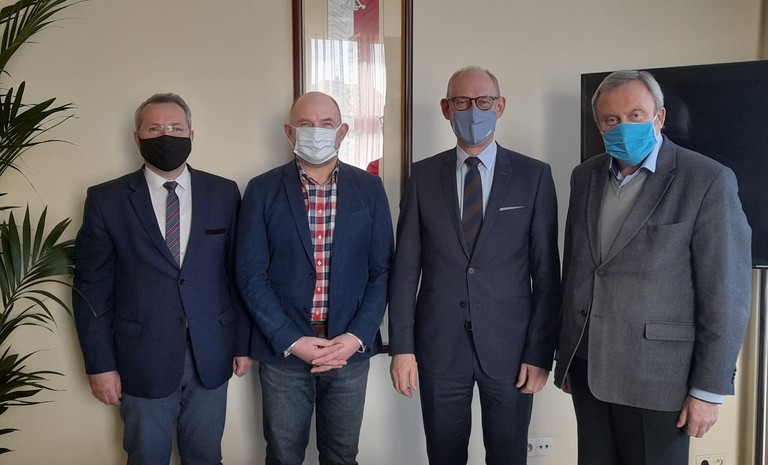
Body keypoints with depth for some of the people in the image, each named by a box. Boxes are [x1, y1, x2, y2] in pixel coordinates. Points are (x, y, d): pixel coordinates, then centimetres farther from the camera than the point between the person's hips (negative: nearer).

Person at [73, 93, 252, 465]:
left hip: (210, 359, 2)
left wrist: (243, 341, 4)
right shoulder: (106, 200, -4)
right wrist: (99, 363, -5)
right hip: (142, 362, -1)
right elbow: (91, 286, -3)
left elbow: (238, 273, 4)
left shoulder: (223, 194, 1)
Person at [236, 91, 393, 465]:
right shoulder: (262, 190, -2)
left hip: (350, 347, 1)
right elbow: (251, 275, -5)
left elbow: (381, 270, 1)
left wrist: (357, 337, -10)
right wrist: (290, 341, -13)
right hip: (282, 349, -1)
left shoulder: (369, 189, 2)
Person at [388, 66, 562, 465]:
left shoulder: (533, 175, -1)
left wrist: (540, 353, -5)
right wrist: (402, 346, -3)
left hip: (509, 346, -1)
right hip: (439, 345, 1)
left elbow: (546, 271, -1)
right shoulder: (423, 176, 3)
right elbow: (406, 267, 1)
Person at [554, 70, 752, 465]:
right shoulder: (585, 177, 7)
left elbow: (726, 294, -10)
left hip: (655, 375, -4)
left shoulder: (708, 181, -10)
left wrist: (708, 390, -10)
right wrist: (566, 356, 13)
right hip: (587, 367, 5)